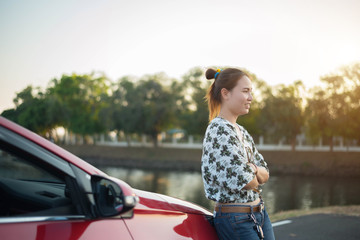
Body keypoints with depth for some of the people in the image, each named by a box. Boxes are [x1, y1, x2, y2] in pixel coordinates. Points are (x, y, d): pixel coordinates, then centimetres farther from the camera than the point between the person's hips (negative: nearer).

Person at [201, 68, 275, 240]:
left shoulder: (241, 131, 12)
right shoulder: (220, 130, -17)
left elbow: (265, 173, 12)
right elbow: (243, 180, -23)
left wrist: (254, 169, -10)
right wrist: (256, 178, -2)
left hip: (259, 213, 9)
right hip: (235, 220, -9)